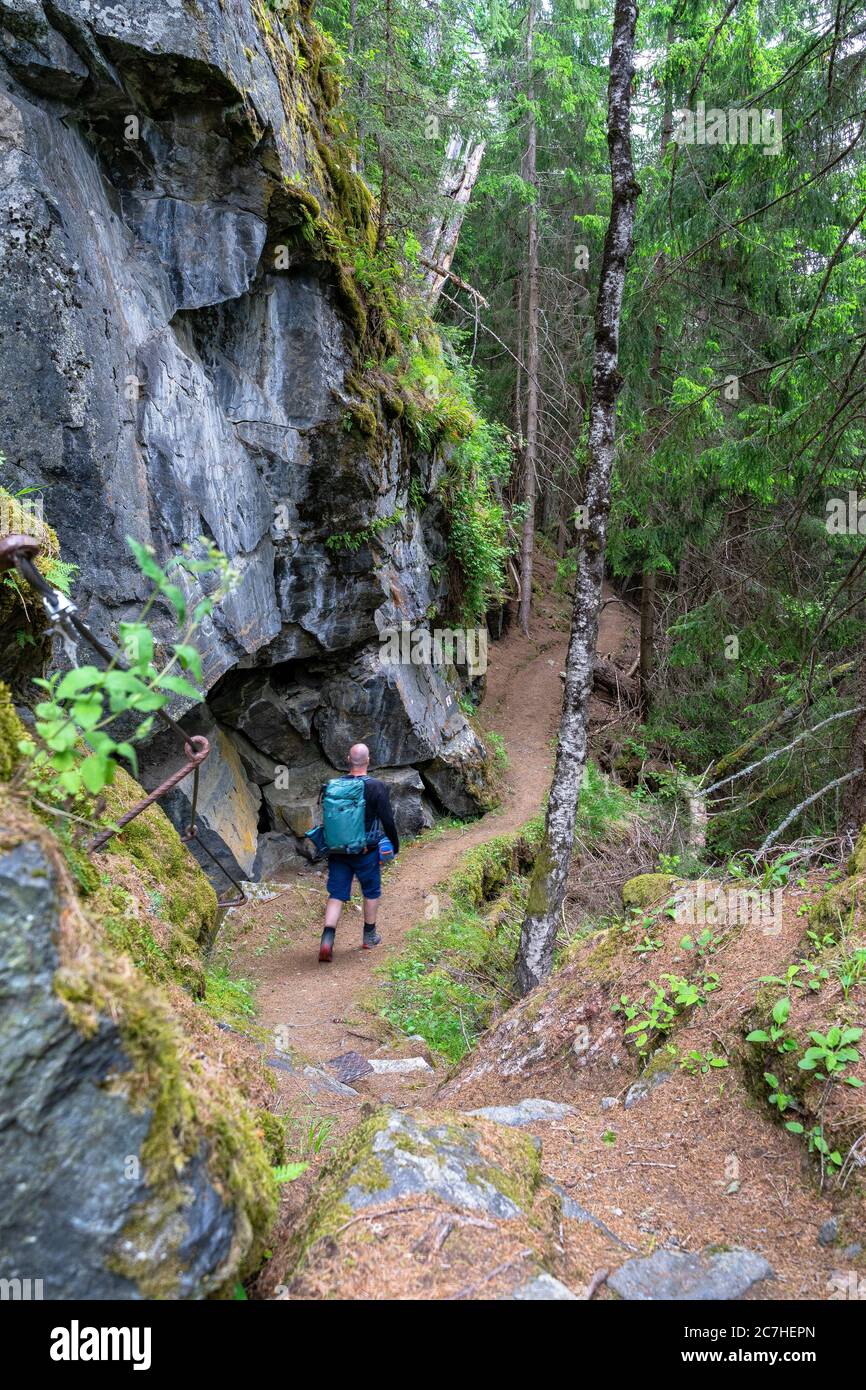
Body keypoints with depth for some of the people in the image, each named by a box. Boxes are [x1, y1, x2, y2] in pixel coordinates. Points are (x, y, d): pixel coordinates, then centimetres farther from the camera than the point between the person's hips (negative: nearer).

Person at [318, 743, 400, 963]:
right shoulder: (376, 787, -13)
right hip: (366, 851, -3)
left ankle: (327, 939, -9)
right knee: (371, 892, 17)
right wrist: (395, 844, 4)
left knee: (336, 894, 6)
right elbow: (387, 820, -11)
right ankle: (369, 937, 28)